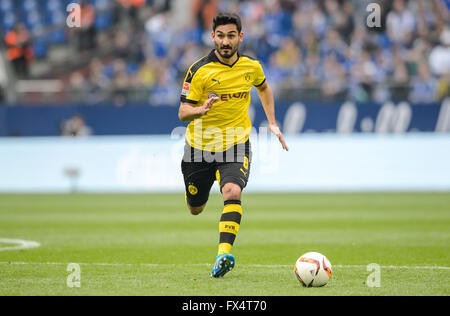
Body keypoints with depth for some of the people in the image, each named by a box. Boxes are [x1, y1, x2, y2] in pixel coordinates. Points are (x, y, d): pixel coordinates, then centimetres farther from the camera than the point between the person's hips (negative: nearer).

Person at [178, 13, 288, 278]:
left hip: (236, 145, 1)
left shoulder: (251, 66, -1)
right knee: (196, 209, 13)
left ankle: (224, 254, -36)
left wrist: (272, 124, 16)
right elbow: (183, 112, -14)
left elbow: (264, 88, 23)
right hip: (200, 145, 0)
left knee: (232, 192, -28)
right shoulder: (199, 71, -13)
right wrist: (201, 110, -36)